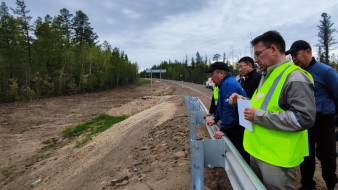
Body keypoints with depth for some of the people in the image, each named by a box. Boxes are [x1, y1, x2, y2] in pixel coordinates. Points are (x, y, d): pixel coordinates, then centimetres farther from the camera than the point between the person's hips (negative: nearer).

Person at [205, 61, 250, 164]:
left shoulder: (229, 84, -21)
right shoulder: (225, 84, 14)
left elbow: (229, 108, -27)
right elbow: (221, 105, 24)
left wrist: (223, 129, -25)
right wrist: (215, 119, 20)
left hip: (238, 130, -10)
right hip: (233, 127, 10)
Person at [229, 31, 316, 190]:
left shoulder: (295, 78, -17)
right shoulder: (267, 75, 13)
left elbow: (304, 118, -26)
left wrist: (258, 116, -24)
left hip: (277, 159, -9)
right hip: (258, 152, 9)